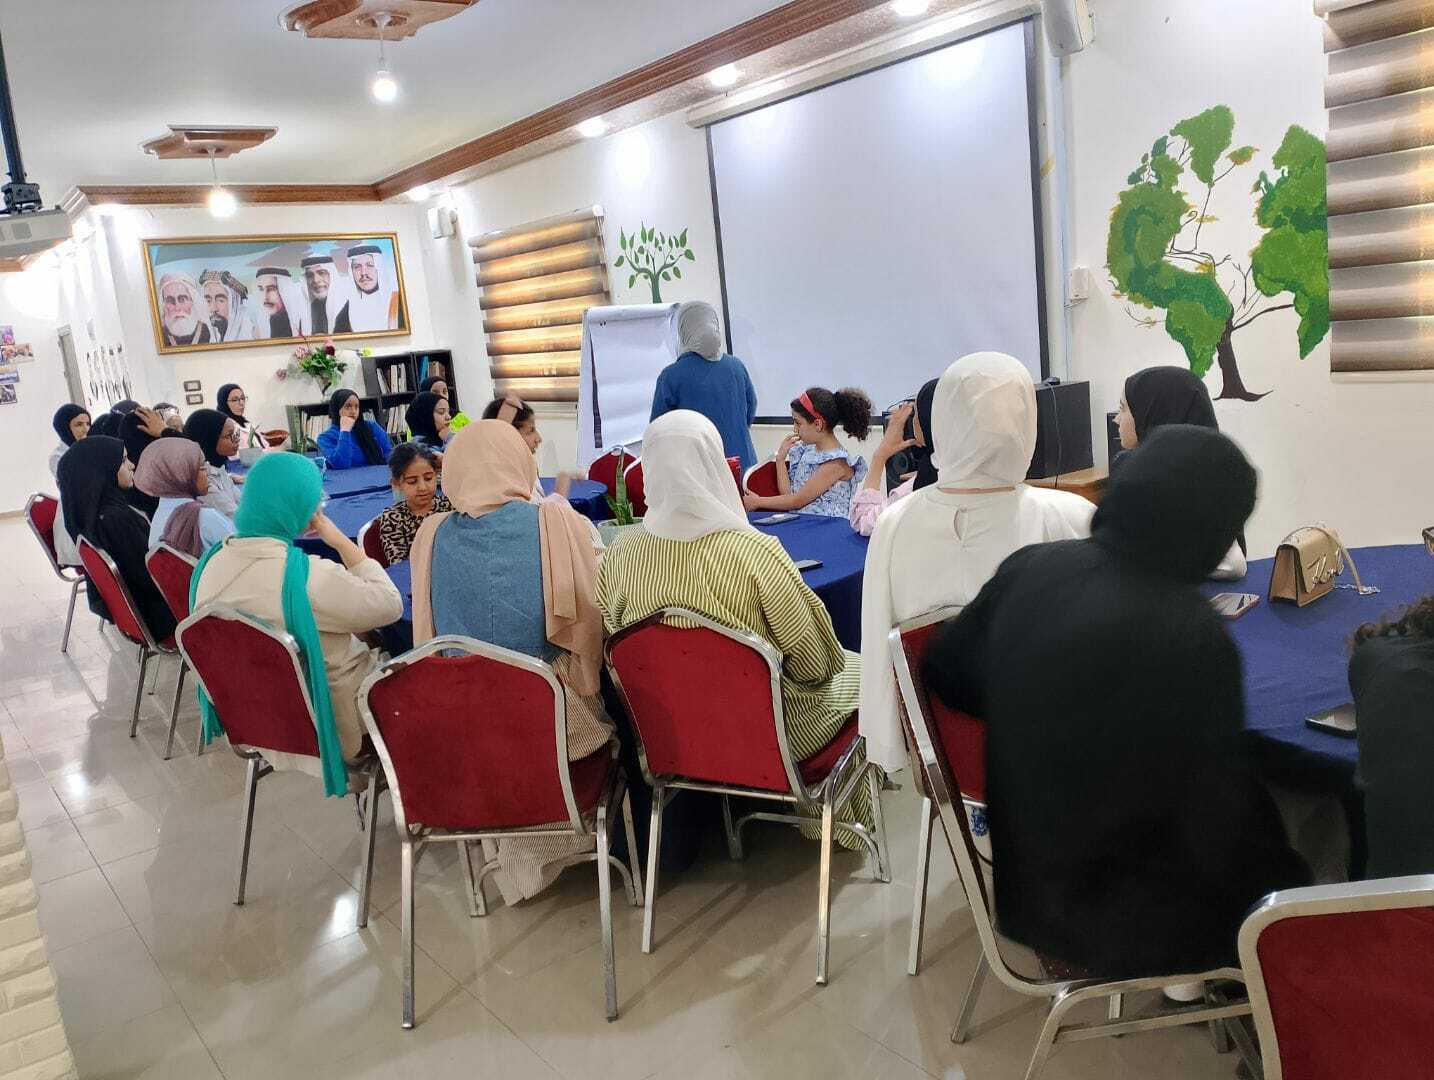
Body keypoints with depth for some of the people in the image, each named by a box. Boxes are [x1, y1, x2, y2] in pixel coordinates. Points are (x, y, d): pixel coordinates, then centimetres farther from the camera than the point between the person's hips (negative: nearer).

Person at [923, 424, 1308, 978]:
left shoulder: (1032, 566, -10)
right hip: (1128, 928, -6)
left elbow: (946, 671, 6)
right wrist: (1288, 881, 1)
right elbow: (1223, 829, -19)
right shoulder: (1193, 639, -28)